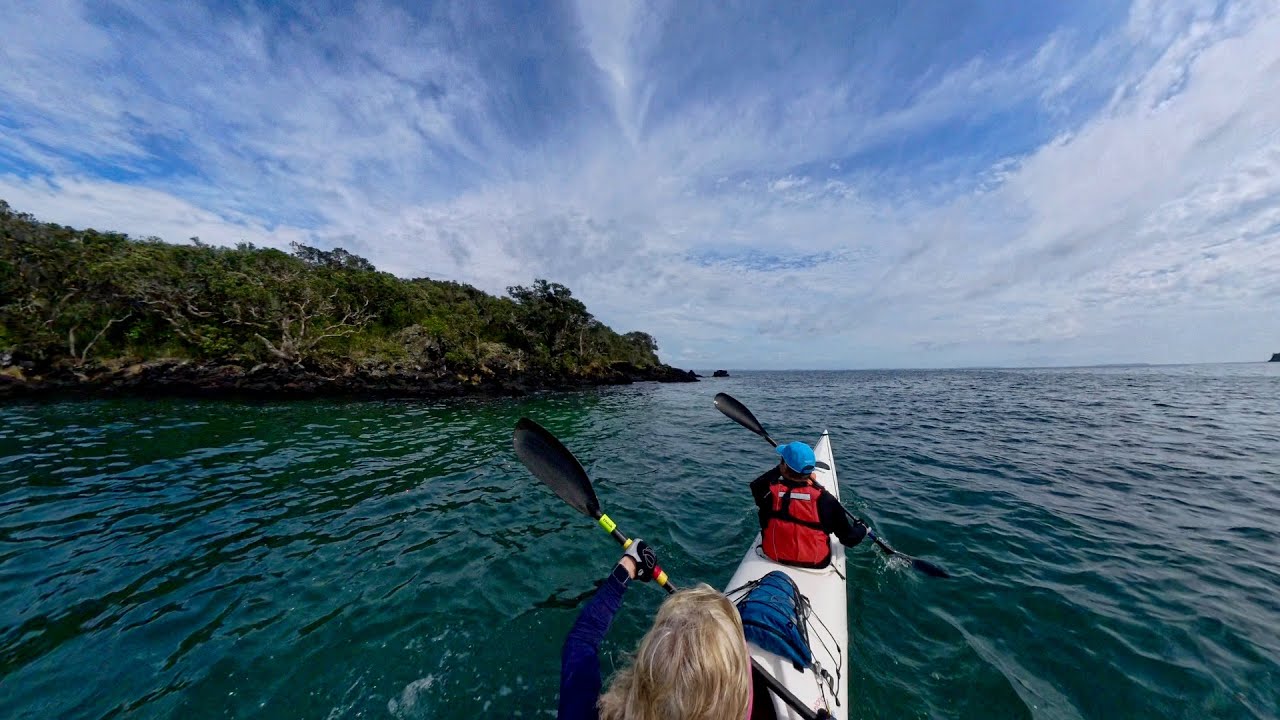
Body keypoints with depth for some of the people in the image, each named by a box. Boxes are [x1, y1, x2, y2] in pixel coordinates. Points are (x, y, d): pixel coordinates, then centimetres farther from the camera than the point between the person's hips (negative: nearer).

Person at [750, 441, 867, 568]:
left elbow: (755, 484, 1)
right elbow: (850, 539, -12)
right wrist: (862, 529, 10)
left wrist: (779, 469, 10)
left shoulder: (768, 491, -25)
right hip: (816, 564, 0)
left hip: (772, 556, 0)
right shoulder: (825, 500, -26)